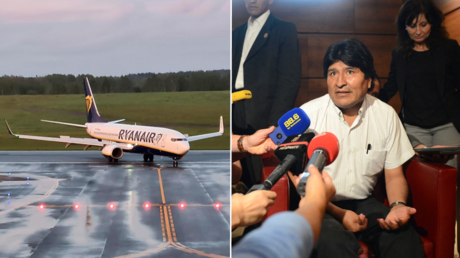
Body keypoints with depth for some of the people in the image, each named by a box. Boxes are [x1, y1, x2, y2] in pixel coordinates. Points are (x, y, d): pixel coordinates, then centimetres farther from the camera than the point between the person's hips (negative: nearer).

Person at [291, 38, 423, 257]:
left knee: (406, 240, -26)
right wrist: (339, 214, -17)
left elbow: (394, 175, 10)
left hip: (364, 203, 4)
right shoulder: (308, 115, -7)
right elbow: (298, 178, -7)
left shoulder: (386, 115, 3)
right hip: (320, 207, -3)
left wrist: (398, 205, -13)